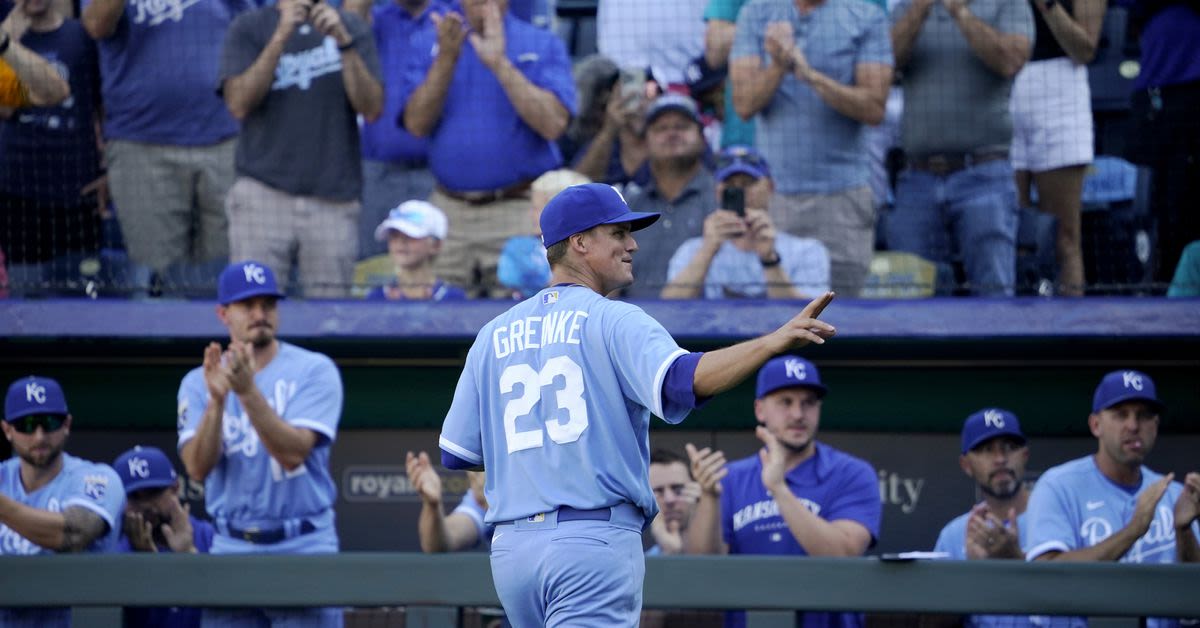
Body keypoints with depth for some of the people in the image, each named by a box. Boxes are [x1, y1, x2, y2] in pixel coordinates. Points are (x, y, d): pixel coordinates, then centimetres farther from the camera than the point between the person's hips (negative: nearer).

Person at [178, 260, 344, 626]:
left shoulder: (314, 371, -2)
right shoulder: (198, 383, 6)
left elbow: (293, 453, -16)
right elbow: (198, 468, -7)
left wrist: (248, 391, -26)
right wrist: (217, 400, -21)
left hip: (304, 548, -3)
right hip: (231, 550, 3)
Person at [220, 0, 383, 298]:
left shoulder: (351, 28, 11)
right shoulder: (249, 28, 8)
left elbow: (371, 109, -1)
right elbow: (239, 104, -6)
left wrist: (344, 42, -13)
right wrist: (281, 36, -13)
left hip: (334, 199, 1)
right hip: (264, 192, -1)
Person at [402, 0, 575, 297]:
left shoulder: (544, 46, 3)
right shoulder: (435, 47, 11)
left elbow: (553, 125, -11)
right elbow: (417, 125, 0)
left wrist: (500, 64, -15)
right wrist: (446, 59, -10)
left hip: (520, 211, -3)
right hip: (448, 211, 3)